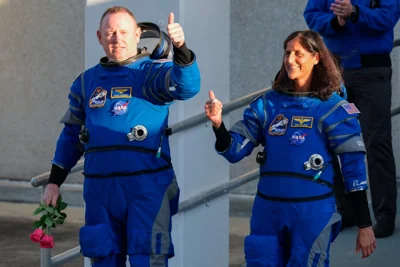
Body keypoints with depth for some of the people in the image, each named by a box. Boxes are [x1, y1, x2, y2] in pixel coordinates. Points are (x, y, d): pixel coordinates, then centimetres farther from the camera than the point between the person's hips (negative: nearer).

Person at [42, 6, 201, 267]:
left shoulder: (153, 72, 0)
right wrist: (54, 182, 16)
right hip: (100, 187, 5)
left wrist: (181, 48, -40)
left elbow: (187, 86, -22)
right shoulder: (87, 81, 14)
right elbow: (71, 135, 21)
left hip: (147, 186, -4)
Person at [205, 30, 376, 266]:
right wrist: (218, 124, -16)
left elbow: (354, 166, -5)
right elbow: (234, 151, 5)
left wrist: (365, 225, -8)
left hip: (312, 211, -4)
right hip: (268, 210, 4)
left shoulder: (333, 108, -5)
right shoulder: (268, 103, 5)